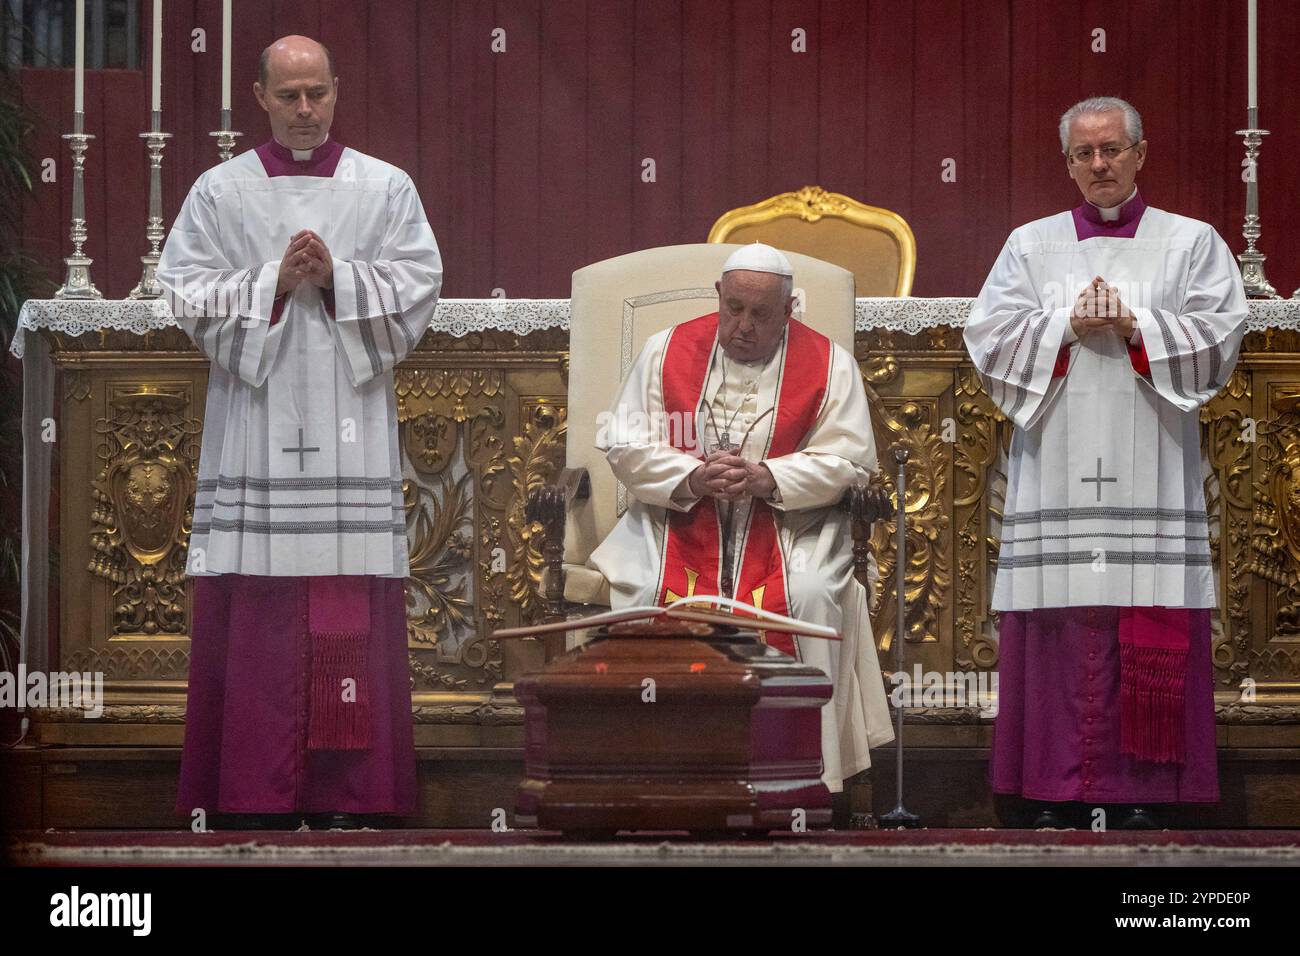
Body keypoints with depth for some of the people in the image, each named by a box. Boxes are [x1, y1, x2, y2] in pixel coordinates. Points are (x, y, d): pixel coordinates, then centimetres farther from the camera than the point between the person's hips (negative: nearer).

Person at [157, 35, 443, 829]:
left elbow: (418, 291, 2)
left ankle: (353, 791, -2)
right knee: (257, 615, -5)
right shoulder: (221, 191, 8)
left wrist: (335, 278, -10)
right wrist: (275, 283, -10)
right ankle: (253, 794, -2)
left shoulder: (386, 189, 9)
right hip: (254, 427, 0)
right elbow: (190, 298, 2)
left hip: (353, 424, 0)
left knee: (355, 616, -5)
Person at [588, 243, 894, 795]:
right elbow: (624, 445, 1)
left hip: (789, 521, -1)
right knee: (645, 592, -27)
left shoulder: (827, 364, 2)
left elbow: (848, 460, -4)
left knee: (808, 595, -30)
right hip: (677, 519, 1)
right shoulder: (667, 351, 6)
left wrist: (767, 478, -19)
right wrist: (691, 479, -17)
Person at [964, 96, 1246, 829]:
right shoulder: (1032, 246, 14)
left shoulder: (1191, 243, 10)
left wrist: (1135, 325, -10)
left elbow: (1220, 334, 0)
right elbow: (989, 337, 5)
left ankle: (1143, 790, -4)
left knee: (1150, 630, -6)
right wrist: (1066, 326, -8)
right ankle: (1055, 791, -2)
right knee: (1059, 622, -4)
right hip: (1056, 471, 1)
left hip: (1150, 471, -1)